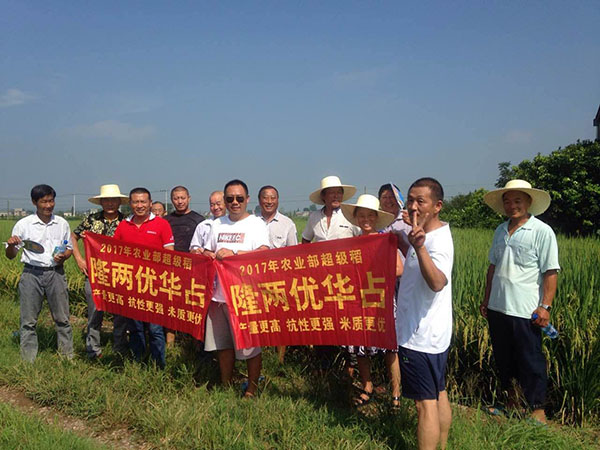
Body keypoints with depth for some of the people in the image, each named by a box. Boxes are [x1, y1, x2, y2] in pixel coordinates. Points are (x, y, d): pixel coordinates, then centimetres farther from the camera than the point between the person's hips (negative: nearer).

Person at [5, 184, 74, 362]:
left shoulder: (62, 223, 6)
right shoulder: (23, 224, 0)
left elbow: (69, 248, 17)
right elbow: (10, 256, 4)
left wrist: (63, 256, -5)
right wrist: (11, 245, -18)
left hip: (55, 273, 1)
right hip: (32, 274, -1)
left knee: (62, 319, 7)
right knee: (28, 321, 4)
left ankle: (68, 358, 19)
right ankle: (28, 362, 16)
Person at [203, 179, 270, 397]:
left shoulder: (256, 224, -3)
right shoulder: (217, 224, 14)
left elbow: (263, 254, -18)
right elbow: (207, 252, 20)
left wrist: (233, 253, -28)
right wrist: (209, 256, -4)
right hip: (219, 292, 6)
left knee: (250, 344, 1)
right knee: (222, 343, 13)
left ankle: (252, 390, 16)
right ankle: (225, 387, 29)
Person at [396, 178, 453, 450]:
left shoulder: (438, 240, -22)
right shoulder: (426, 235, 9)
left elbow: (437, 283, -43)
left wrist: (419, 247, -56)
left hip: (421, 336, -11)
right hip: (431, 332, 11)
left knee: (425, 402, -2)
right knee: (438, 395, 20)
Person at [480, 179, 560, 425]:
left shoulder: (542, 232, -7)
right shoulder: (500, 230, 10)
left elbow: (550, 272, -10)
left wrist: (545, 306, -15)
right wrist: (486, 299, 16)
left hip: (525, 311, -6)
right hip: (497, 308, 6)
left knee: (530, 361, 3)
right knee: (503, 358, 16)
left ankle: (537, 409, 18)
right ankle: (510, 402, 32)